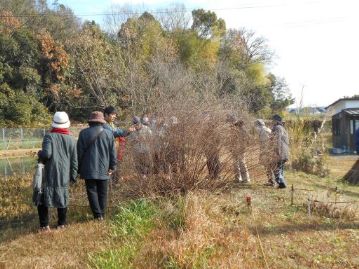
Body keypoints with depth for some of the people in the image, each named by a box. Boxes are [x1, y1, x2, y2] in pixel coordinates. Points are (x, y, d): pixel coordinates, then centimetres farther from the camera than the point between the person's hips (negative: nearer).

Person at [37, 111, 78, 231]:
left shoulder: (49, 136, -9)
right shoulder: (71, 139, 3)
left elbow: (46, 154, -19)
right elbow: (74, 160, 4)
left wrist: (40, 154, 4)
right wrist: (73, 175, 12)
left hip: (50, 174, -3)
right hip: (65, 174, 3)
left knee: (42, 198, 9)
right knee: (63, 198, 14)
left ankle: (44, 225, 7)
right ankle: (61, 223, 20)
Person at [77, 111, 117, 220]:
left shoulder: (84, 133, -2)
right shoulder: (109, 133, 0)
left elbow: (79, 152, 1)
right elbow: (113, 152, 2)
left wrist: (79, 168, 8)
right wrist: (112, 167, 9)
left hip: (89, 169, -1)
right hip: (104, 169, 2)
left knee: (92, 191, 4)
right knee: (102, 193, 10)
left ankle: (97, 214, -2)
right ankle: (102, 214, 15)